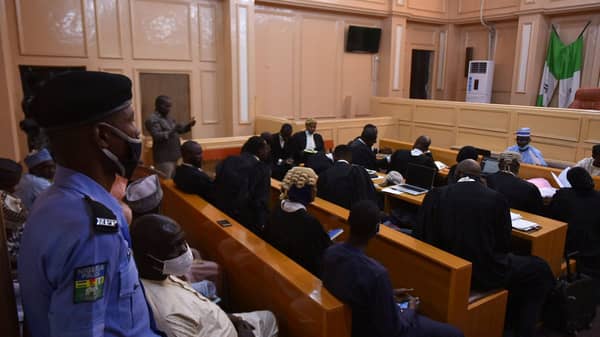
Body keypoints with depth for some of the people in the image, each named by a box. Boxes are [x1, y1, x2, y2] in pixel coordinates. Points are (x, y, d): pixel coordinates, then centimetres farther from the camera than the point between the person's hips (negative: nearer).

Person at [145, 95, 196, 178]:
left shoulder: (167, 117, 15)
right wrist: (171, 132, -37)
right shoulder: (152, 119, -13)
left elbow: (178, 129, 22)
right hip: (164, 158, -9)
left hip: (173, 156, 9)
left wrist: (188, 125, 4)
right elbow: (157, 136, -24)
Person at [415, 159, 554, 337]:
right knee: (540, 269, 20)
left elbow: (420, 237, 0)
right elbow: (504, 244, 0)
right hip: (483, 272, -4)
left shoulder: (436, 194, -4)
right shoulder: (496, 198, -7)